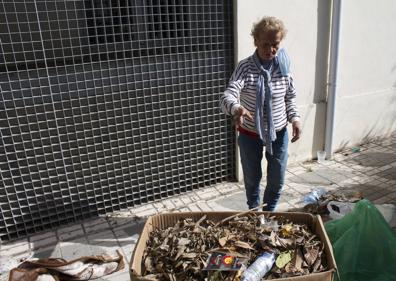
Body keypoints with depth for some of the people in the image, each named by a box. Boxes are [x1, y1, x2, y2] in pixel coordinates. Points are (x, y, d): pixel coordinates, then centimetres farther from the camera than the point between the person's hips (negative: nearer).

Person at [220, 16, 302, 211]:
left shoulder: (284, 66, -5)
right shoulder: (245, 67, -16)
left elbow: (290, 98, 7)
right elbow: (227, 96, -30)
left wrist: (295, 118, -10)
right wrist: (236, 108, -52)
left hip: (278, 133, 2)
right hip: (250, 135, -2)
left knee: (277, 180, 13)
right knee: (252, 179, 16)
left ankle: (268, 213, 42)